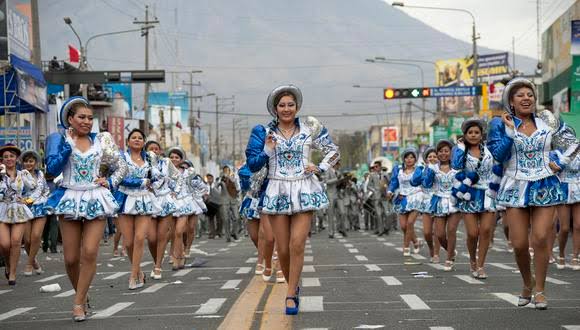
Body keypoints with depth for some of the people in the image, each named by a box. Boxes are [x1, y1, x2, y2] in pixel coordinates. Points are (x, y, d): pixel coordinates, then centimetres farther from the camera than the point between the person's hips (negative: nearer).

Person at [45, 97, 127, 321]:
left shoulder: (101, 140, 7)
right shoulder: (61, 141, 4)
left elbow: (121, 166, 14)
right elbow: (52, 170, -8)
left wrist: (110, 182, -1)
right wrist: (67, 143, -11)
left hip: (96, 200, 0)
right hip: (70, 200, 0)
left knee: (90, 252, -14)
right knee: (71, 258, 0)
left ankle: (78, 302, -4)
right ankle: (82, 294, 25)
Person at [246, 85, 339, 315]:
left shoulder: (309, 129, 6)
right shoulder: (265, 132, 6)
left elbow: (334, 151, 16)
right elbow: (253, 165, 3)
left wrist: (321, 168, 1)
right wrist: (267, 151, -12)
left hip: (304, 191, -1)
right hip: (277, 192, 1)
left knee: (297, 245, -12)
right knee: (283, 249, 0)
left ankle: (290, 295, -5)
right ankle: (294, 288, 23)